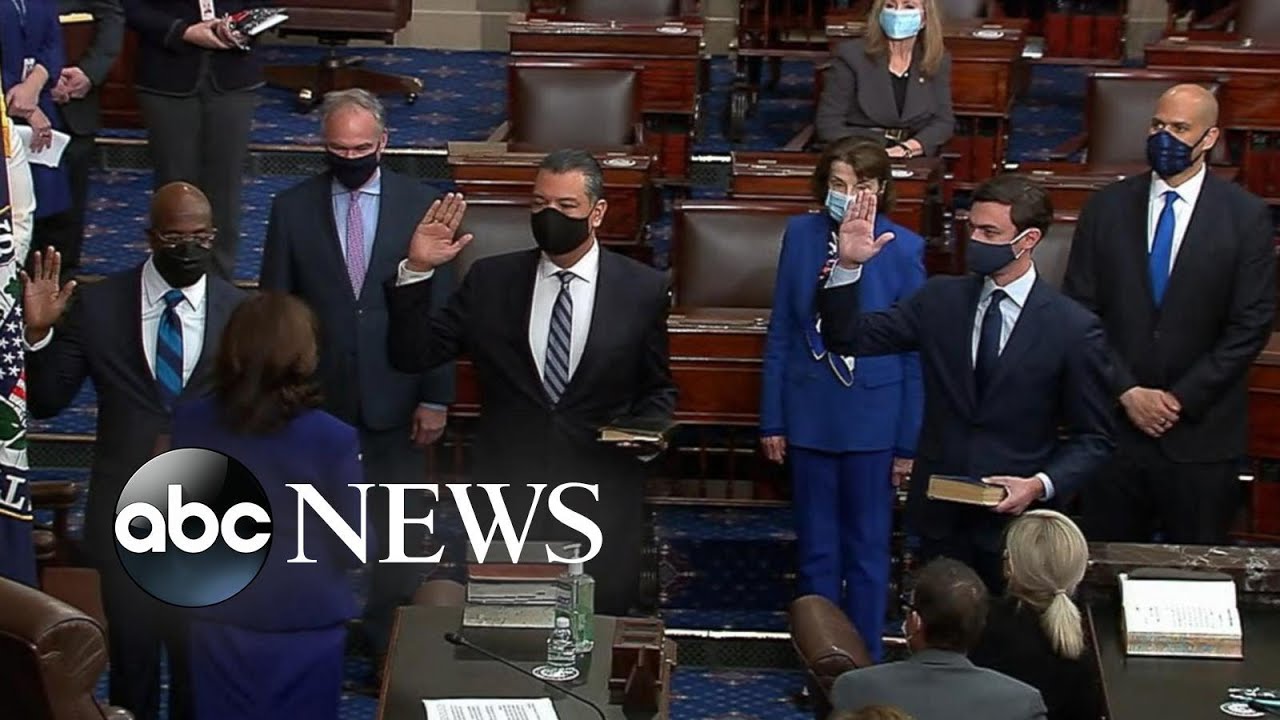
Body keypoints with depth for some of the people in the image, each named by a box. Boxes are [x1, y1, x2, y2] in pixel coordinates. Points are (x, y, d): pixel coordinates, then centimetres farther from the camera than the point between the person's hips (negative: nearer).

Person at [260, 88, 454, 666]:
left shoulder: (421, 205, -4)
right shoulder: (292, 209, -2)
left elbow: (441, 308, -2)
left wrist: (436, 397, -4)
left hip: (396, 398, 0)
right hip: (317, 397, 1)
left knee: (396, 530, 8)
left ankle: (391, 642, 21)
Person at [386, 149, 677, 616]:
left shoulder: (643, 290, 0)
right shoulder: (491, 280, 2)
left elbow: (658, 390, 11)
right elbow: (411, 356, 0)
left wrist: (648, 432, -10)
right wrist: (417, 271, -12)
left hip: (602, 503, -1)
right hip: (507, 491, 1)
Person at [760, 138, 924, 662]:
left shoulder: (903, 249, -9)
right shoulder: (801, 235, -1)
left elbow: (915, 351, -5)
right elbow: (780, 334, 5)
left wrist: (909, 443, -5)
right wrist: (772, 420, 4)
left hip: (873, 419, -2)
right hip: (810, 415, 3)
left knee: (867, 549, 8)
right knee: (816, 550, 12)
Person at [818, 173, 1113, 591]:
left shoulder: (1073, 328, -8)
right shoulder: (940, 301, 2)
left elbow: (1093, 439, -2)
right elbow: (848, 338, 2)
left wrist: (1042, 485, -18)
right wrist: (848, 266, -13)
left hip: (1016, 522, -3)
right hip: (940, 514, 3)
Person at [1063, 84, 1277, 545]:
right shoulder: (1107, 208, 3)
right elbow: (1080, 310, 2)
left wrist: (1182, 399, -10)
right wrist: (1126, 392, -8)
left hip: (1201, 433, -2)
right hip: (1115, 421, 2)